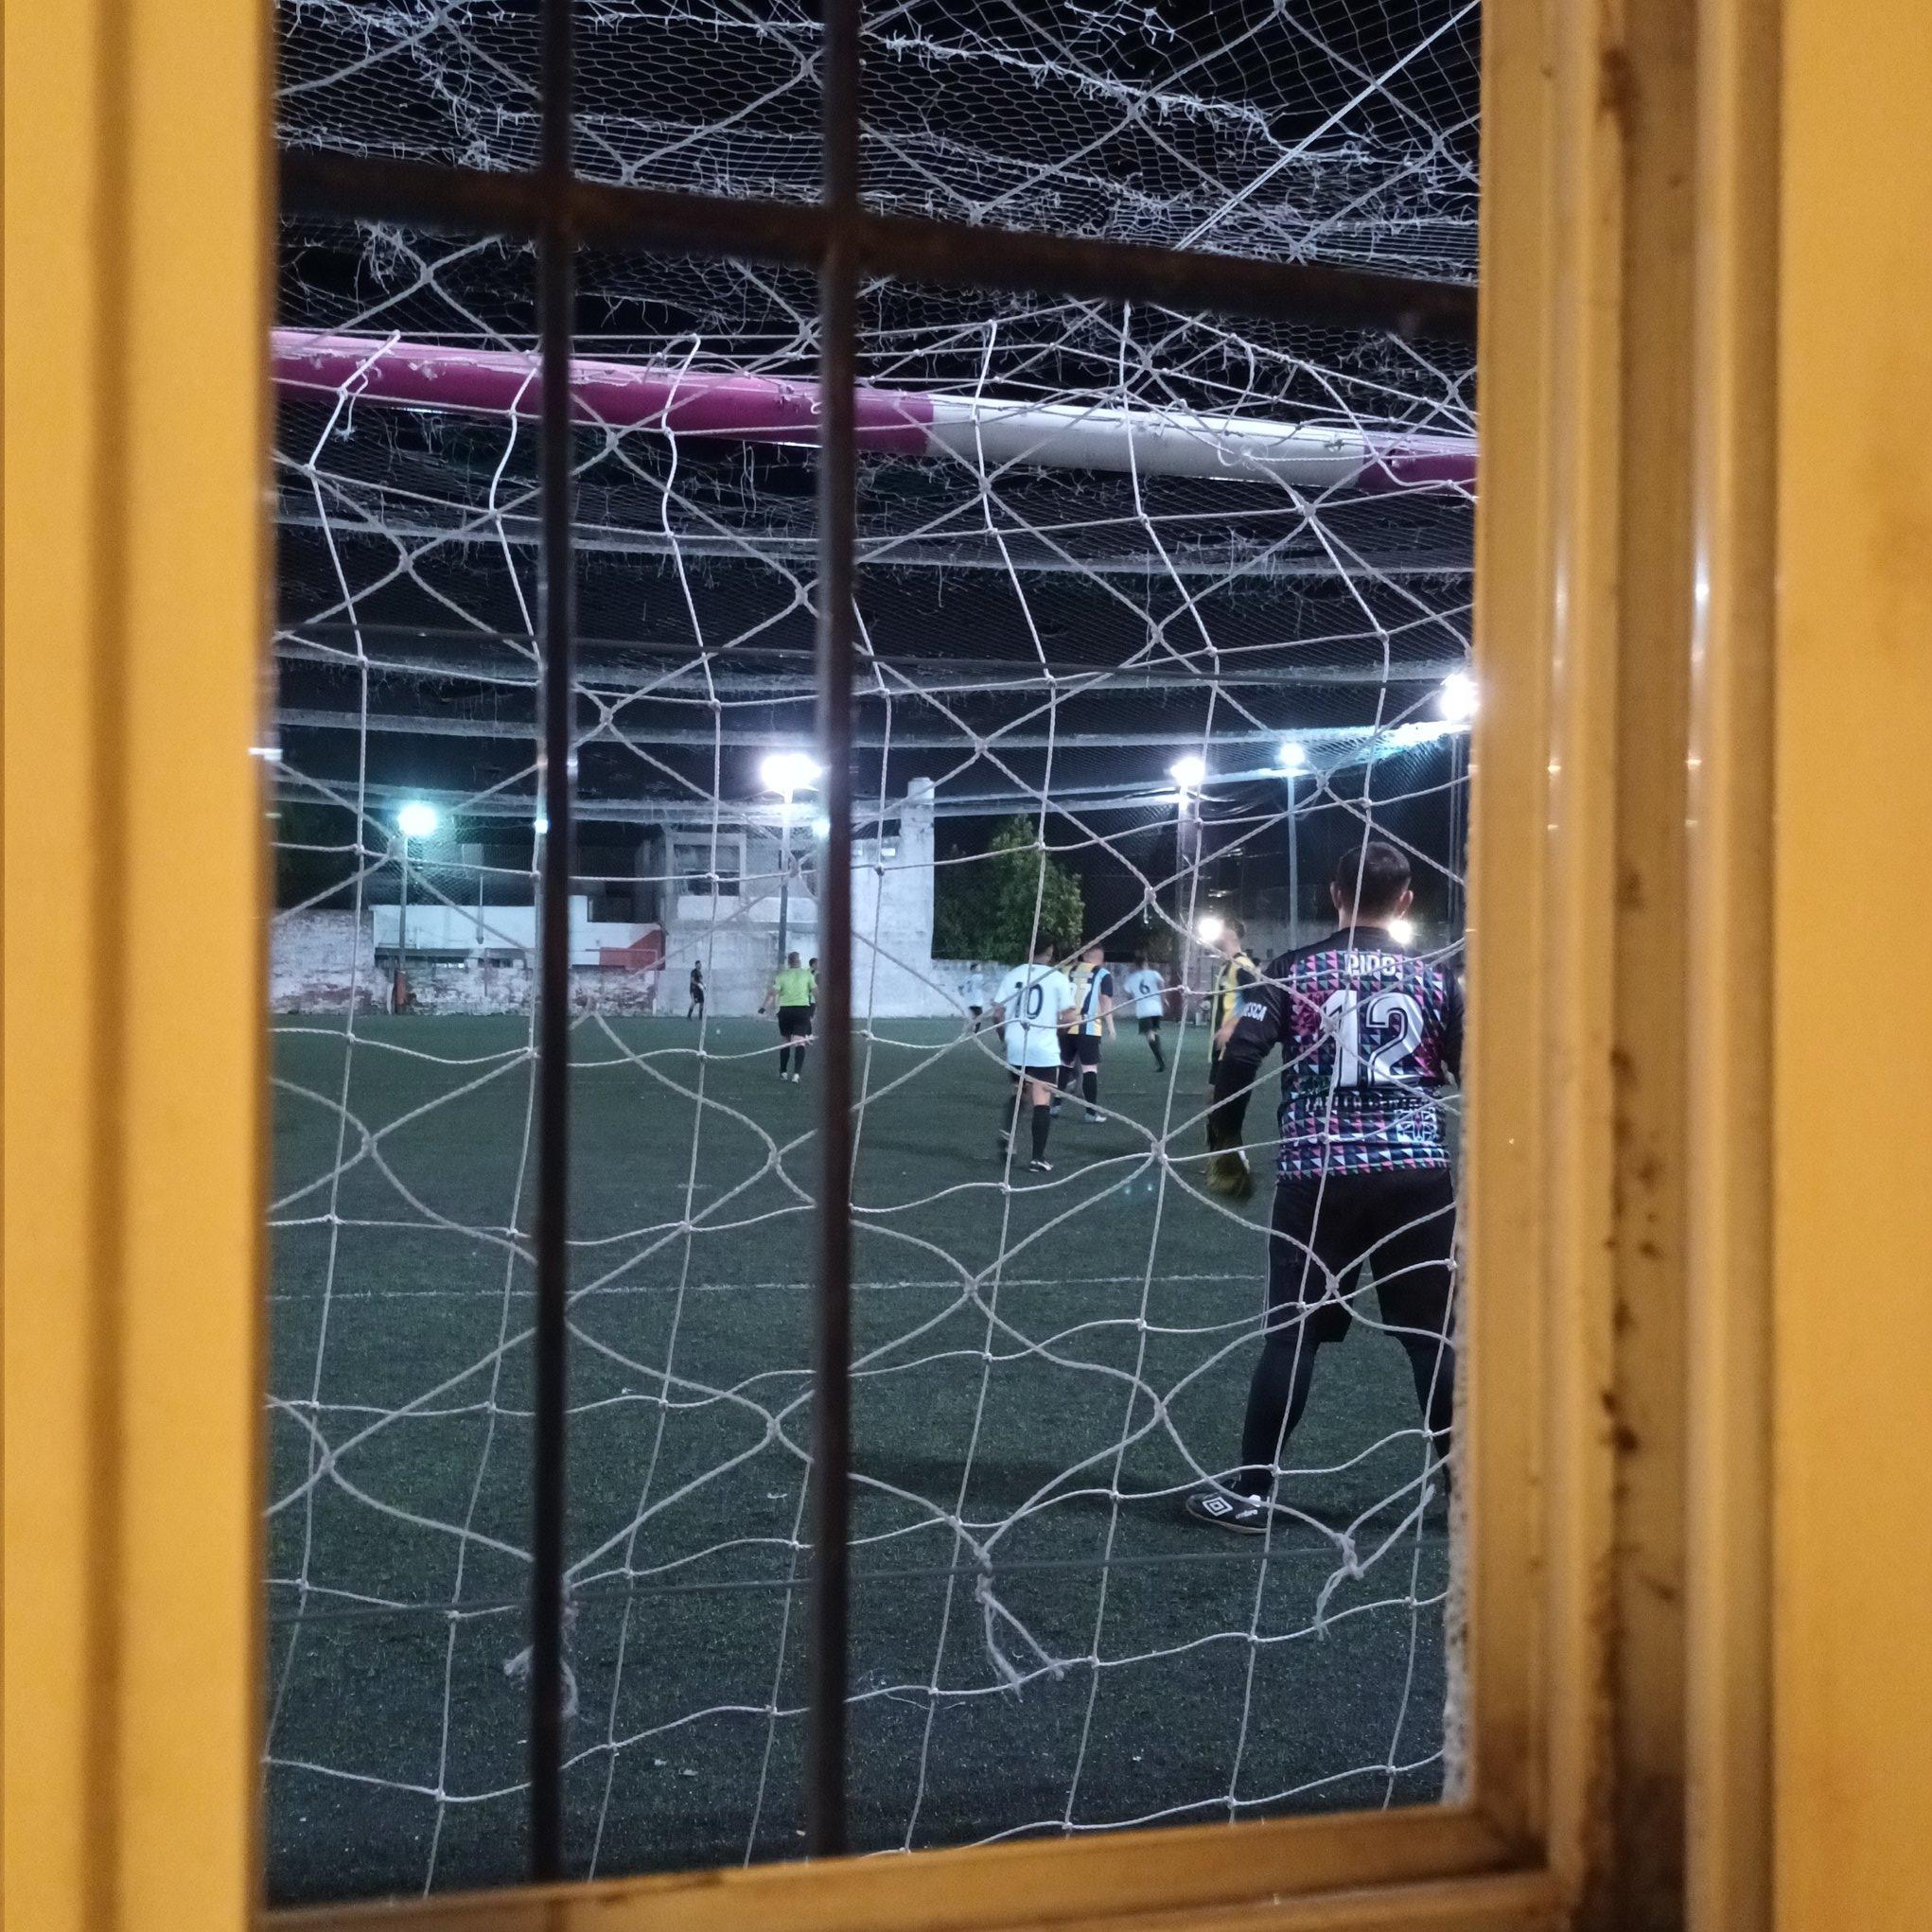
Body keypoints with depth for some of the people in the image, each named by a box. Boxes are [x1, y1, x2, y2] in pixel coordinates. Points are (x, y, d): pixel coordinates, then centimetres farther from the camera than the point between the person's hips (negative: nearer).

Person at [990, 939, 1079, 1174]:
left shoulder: (1013, 975, 4)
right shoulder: (1058, 978, -4)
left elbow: (997, 1014, 4)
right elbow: (1067, 1017, -6)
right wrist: (1076, 1013, 17)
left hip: (1015, 1047, 3)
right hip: (1044, 1050, -3)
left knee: (1020, 1093, 23)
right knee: (1042, 1102, 2)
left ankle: (1007, 1133, 0)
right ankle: (1038, 1159, 1)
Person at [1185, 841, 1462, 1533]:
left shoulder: (1291, 972, 2)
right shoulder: (1433, 979, 5)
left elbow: (1237, 1062, -6)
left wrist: (1224, 1153, 6)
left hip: (1317, 1177, -1)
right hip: (1417, 1175, 1)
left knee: (1292, 1335, 7)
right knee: (1436, 1339, 8)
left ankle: (1251, 1492, 12)